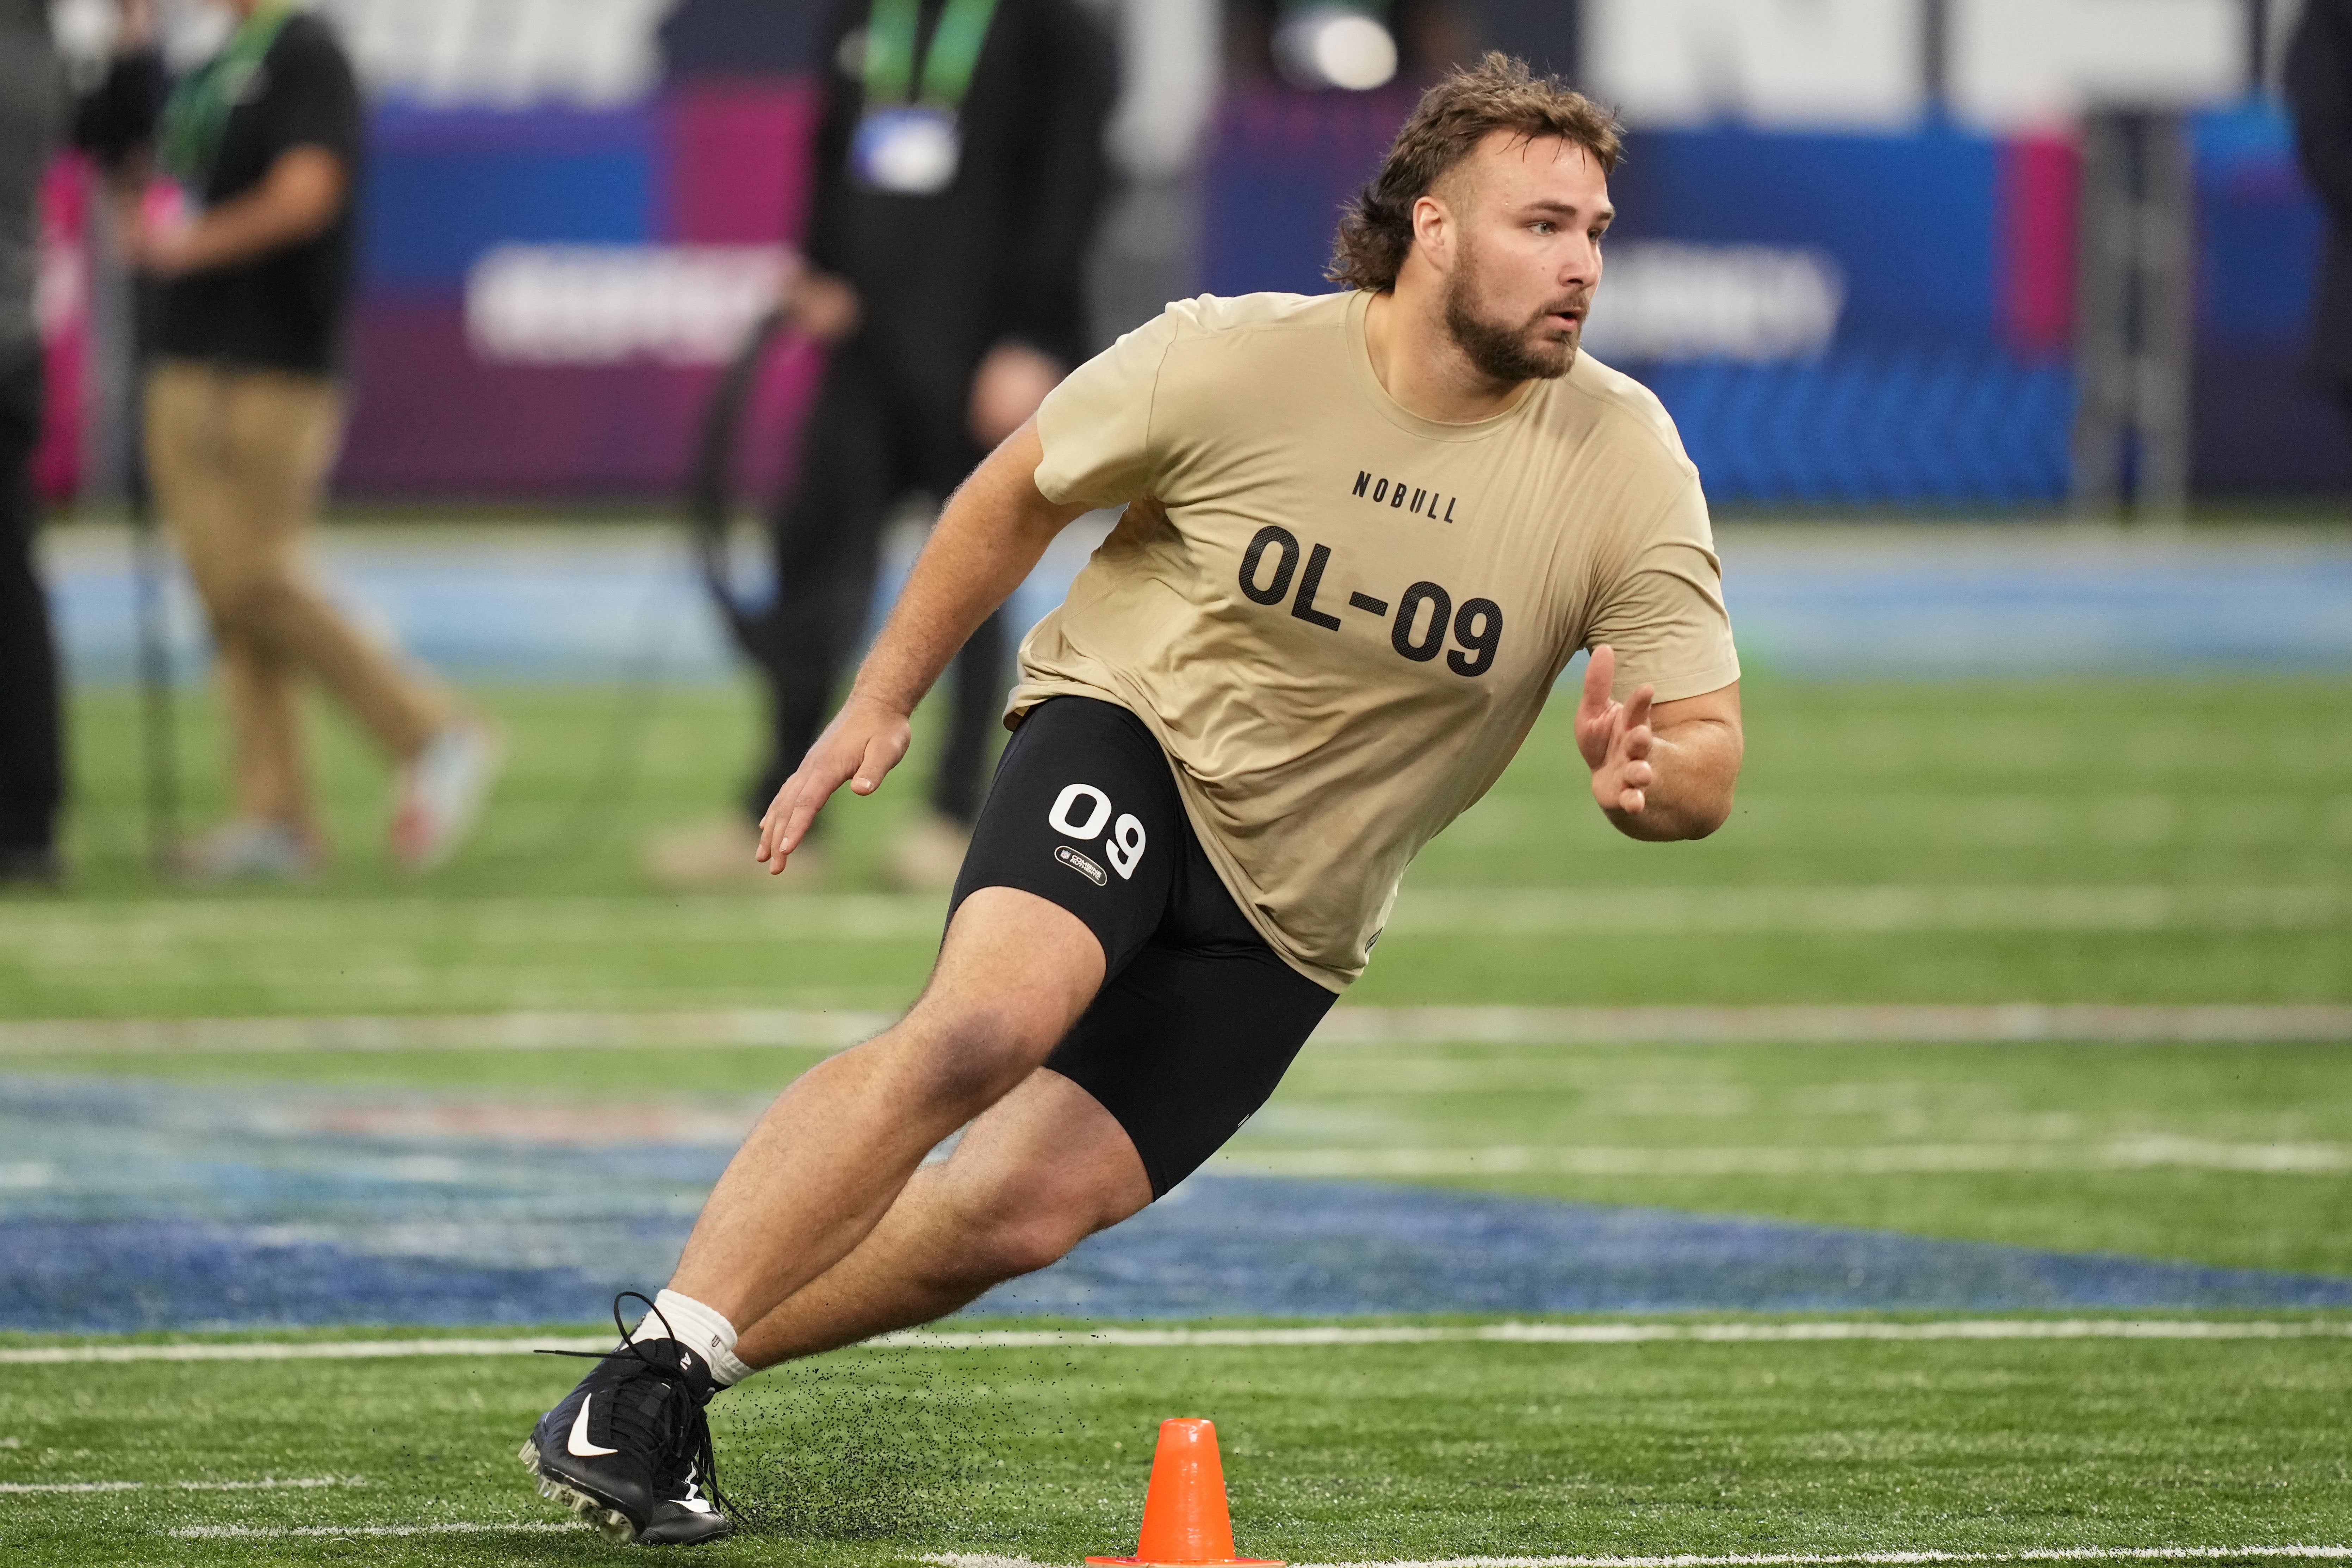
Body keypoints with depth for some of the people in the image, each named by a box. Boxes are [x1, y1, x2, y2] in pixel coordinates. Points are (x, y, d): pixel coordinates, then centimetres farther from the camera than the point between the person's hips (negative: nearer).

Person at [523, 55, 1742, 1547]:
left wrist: (1648, 777, -35)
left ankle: (692, 1368, 10)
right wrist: (883, 700, 9)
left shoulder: (1624, 461, -12)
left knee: (1019, 1214, -8)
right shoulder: (1228, 362, -14)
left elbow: (1709, 753, -11)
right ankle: (651, 1366, -26)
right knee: (985, 1023, -31)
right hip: (1128, 738, -3)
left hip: (1292, 913, 3)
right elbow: (1020, 492, 5)